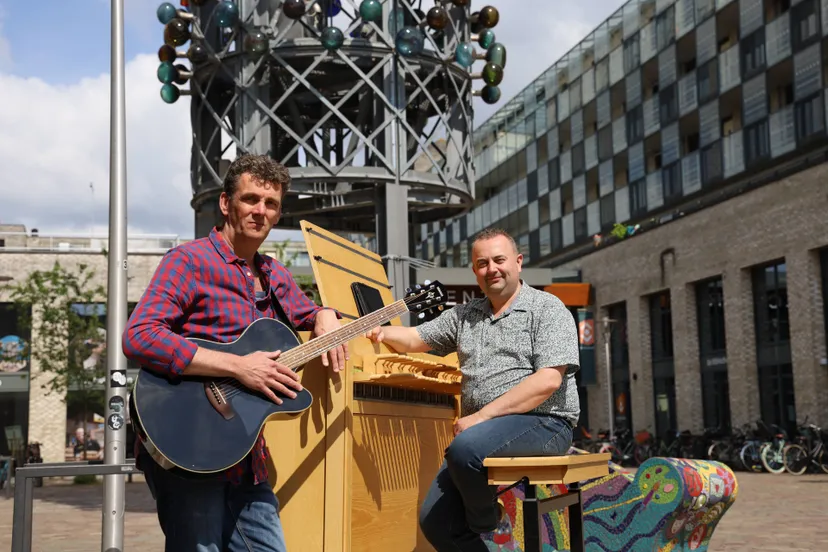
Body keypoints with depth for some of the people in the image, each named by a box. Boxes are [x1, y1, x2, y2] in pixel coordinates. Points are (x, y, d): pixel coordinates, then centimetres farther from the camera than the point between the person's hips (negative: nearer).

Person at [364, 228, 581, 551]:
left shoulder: (547, 309, -4)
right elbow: (415, 339, 19)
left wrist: (482, 416, -19)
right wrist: (382, 332, -6)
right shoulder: (464, 316, 16)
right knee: (436, 522, -5)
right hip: (483, 430, 6)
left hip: (543, 423, -6)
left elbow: (548, 381, -16)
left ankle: (488, 520, -4)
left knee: (465, 449, -33)